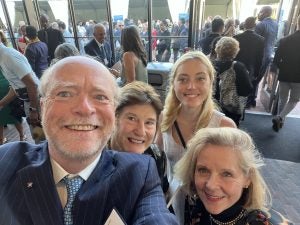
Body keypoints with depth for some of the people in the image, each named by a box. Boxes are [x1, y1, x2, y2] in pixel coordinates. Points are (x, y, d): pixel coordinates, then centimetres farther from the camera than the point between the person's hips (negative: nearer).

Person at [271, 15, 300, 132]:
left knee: (282, 100, 17)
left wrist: (284, 69, 12)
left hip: (284, 76, 2)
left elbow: (276, 61, -5)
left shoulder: (284, 40, -7)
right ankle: (279, 118, -6)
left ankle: (279, 120, 26)